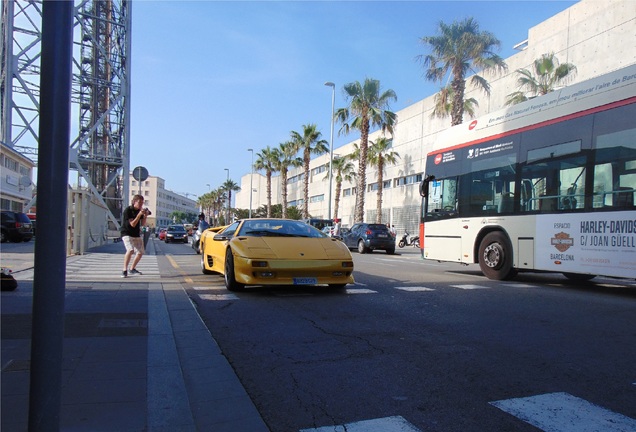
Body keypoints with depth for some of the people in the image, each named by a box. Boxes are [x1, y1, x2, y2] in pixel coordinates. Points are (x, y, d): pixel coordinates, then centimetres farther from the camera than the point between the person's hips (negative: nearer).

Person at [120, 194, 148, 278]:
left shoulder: (140, 210, 3)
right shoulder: (127, 210, -16)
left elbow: (142, 224, 5)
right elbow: (132, 224, -22)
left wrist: (145, 216, -10)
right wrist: (139, 214, -30)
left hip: (137, 235, 7)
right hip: (127, 234, -7)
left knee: (140, 252, 12)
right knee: (130, 250, -28)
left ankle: (132, 269, 31)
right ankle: (124, 270, -20)